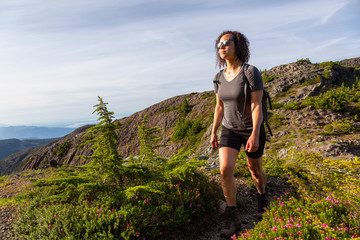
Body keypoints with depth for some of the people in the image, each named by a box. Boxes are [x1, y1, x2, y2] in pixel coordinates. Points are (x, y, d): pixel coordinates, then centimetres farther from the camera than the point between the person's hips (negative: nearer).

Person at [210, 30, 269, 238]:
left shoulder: (251, 72, -18)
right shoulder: (220, 77, 0)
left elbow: (257, 106, -21)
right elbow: (219, 107, 6)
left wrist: (255, 135, -27)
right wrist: (214, 132, 8)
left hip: (252, 129, -3)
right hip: (230, 130, 4)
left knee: (255, 169, 15)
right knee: (225, 169, -15)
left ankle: (262, 195, 48)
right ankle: (233, 218, -1)